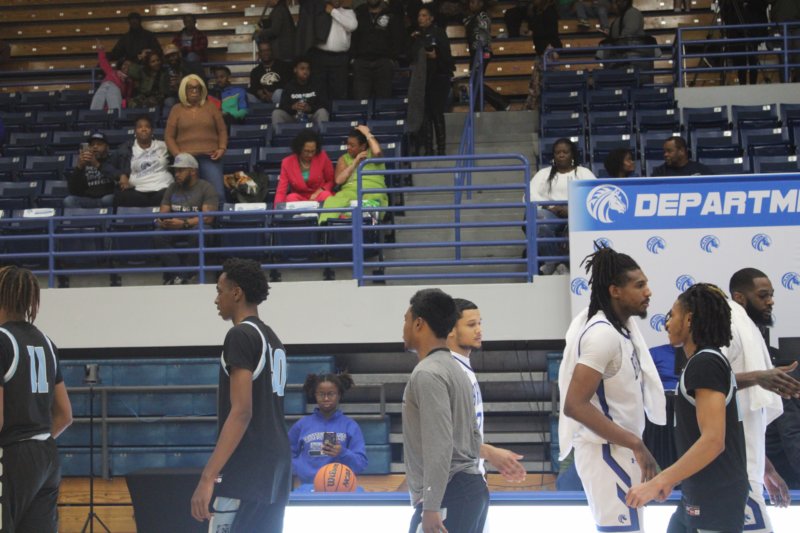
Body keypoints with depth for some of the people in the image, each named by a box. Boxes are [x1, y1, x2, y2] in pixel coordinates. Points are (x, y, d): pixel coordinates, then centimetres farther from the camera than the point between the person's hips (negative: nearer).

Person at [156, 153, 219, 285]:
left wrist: (183, 223, -23)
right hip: (174, 229, 4)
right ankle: (177, 276, -35)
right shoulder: (172, 188, 19)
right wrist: (161, 221, -12)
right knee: (158, 236, -29)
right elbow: (163, 213, 14)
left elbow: (208, 217, -11)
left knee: (197, 234, -39)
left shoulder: (206, 188, 1)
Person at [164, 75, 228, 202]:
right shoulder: (177, 110, 11)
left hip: (210, 158, 0)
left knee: (218, 193, -11)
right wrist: (177, 154, -4)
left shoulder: (211, 107, 13)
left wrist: (222, 148, -1)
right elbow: (169, 136, 10)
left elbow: (222, 130, 15)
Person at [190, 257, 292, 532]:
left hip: (247, 469, -9)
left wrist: (208, 476, -24)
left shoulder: (241, 335, -11)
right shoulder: (272, 340, 17)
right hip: (276, 465, 9)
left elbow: (241, 412, -20)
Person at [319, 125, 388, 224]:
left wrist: (367, 134, 3)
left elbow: (377, 152, -10)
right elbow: (338, 180, 8)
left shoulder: (371, 153, 17)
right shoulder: (344, 159, 23)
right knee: (332, 202, -35)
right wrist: (355, 162, 3)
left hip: (373, 191, -1)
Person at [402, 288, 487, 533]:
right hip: (470, 489, 10)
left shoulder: (428, 374, -14)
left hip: (448, 496, -10)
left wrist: (431, 506, -23)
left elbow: (439, 445, -22)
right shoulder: (454, 369, 18)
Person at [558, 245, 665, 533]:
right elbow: (575, 405, -26)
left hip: (621, 449, 10)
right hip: (607, 452, -10)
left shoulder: (625, 325, 7)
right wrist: (635, 444, -25)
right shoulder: (603, 334, -21)